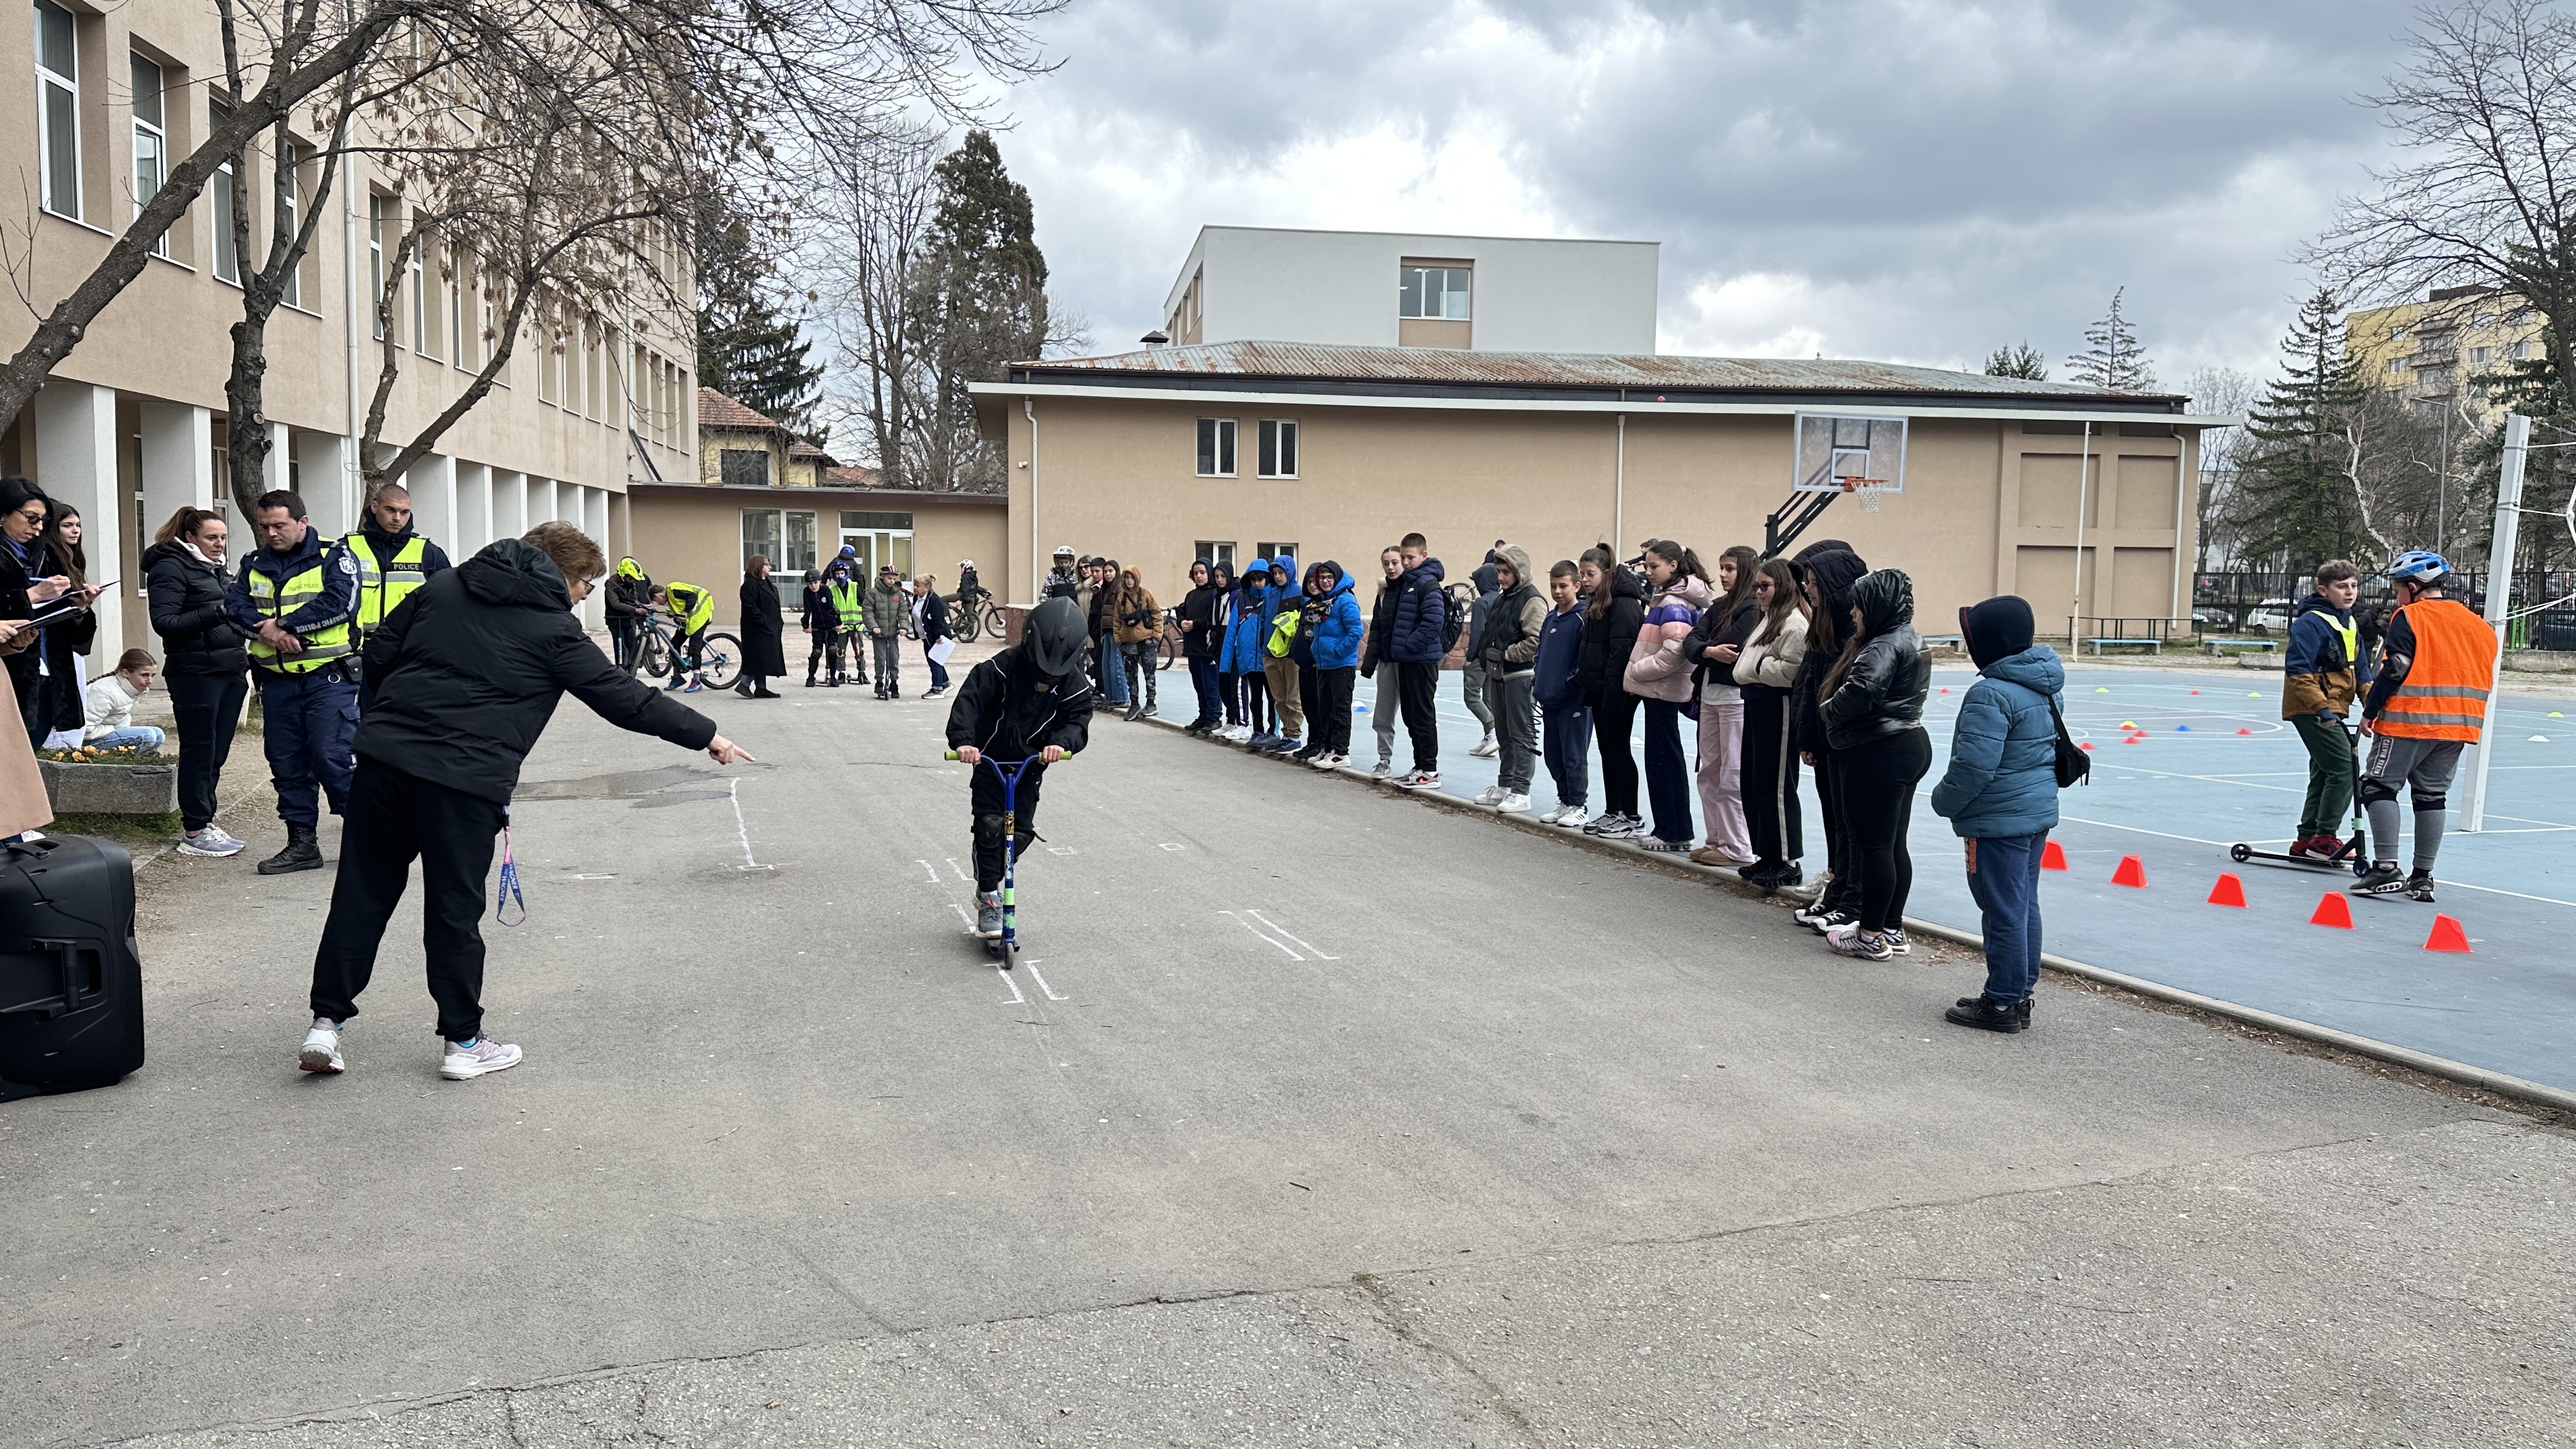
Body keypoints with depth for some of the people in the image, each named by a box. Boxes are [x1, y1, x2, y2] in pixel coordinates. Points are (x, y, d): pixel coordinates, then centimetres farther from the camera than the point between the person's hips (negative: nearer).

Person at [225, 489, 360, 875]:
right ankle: (302, 844, 16)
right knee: (287, 764, 8)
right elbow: (234, 605, 4)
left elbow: (340, 603, -15)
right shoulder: (254, 565, 16)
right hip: (277, 682, 6)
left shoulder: (334, 558, 0)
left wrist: (283, 625, -14)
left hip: (328, 679, -6)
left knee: (333, 759, -10)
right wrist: (267, 632, -15)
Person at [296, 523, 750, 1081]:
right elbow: (624, 698, 0)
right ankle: (462, 1041, 14)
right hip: (465, 781, -5)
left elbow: (378, 654, 15)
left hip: (383, 757, 5)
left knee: (362, 893, 13)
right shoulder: (553, 630, -1)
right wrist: (708, 736, 8)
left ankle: (327, 1020, 17)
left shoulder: (442, 588, 13)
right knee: (456, 910, 4)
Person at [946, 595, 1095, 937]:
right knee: (990, 825, -14)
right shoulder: (1003, 667, -20)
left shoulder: (1074, 683, -11)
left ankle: (989, 885, 25)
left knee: (1021, 832, 2)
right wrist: (963, 740, -43)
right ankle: (988, 898, -2)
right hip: (990, 758, -3)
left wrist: (1061, 742, -39)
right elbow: (970, 699, -27)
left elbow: (1077, 720, -15)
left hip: (1031, 765, 3)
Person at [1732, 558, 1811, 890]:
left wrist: (1758, 667, -12)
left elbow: (1789, 669, -24)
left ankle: (1788, 863, 3)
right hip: (1755, 703, 11)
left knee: (1774, 786, -6)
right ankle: (1767, 856, 23)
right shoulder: (1768, 618, 19)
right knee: (1751, 783, 14)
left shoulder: (1794, 622, -15)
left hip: (1778, 707, -11)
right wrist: (1750, 668, 5)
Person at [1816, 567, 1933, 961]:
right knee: (1895, 845, 15)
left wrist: (1829, 712, -13)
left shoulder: (1885, 645, -17)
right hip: (1910, 745, 10)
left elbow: (1862, 689, -30)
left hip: (1879, 754, -10)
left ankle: (1871, 936, 6)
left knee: (1874, 844, -2)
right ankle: (1893, 930, 23)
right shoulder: (1911, 640, 15)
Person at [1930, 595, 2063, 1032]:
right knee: (2025, 906, 15)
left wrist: (1944, 802, -7)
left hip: (1999, 820, -9)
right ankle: (2020, 995, 24)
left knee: (2003, 911, -1)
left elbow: (1973, 766, -23)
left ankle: (2003, 1003, 7)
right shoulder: (2045, 688, 9)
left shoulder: (1991, 694, -21)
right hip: (2039, 813, 10)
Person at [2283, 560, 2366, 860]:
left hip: (2331, 710, 9)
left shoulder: (2350, 624, 14)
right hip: (2311, 709, -9)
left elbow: (2359, 671, 21)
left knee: (2324, 774, 12)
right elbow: (2298, 670, -21)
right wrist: (2322, 708, -25)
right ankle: (2324, 838, -5)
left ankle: (2306, 840, 19)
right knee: (2345, 768, -13)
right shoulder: (2311, 622, -14)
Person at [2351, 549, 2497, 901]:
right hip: (2457, 725, 7)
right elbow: (2485, 677, 16)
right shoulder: (2475, 624, 14)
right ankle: (2422, 878, 12)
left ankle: (2387, 869, -11)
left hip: (2408, 720, -7)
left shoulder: (2409, 617, -7)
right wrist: (2464, 716, 23)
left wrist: (2369, 713, -7)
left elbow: (2394, 670, -14)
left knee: (2379, 787, -1)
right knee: (2432, 795, 11)